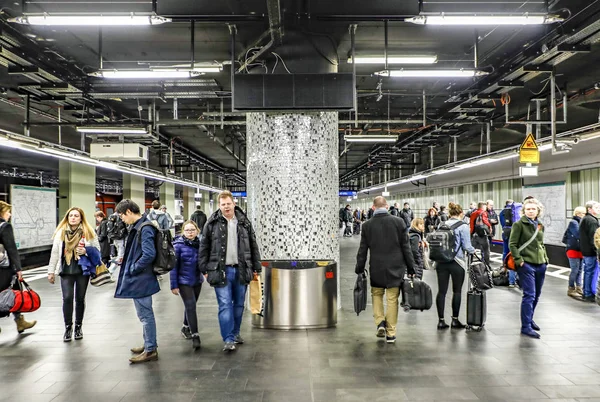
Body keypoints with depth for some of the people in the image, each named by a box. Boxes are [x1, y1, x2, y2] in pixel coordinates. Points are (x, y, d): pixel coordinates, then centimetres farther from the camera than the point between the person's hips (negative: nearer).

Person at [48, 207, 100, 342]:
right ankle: (68, 327, 9)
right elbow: (55, 252, 4)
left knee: (80, 298, 9)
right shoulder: (60, 232, 2)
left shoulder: (89, 232, -1)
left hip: (83, 270, 0)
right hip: (66, 271, 0)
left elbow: (97, 249, 4)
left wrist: (86, 250, -16)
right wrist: (51, 271, 3)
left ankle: (78, 326, 24)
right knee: (67, 298, -6)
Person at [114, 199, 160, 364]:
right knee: (145, 314, 19)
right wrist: (128, 261, 10)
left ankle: (151, 350, 10)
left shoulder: (145, 229, -20)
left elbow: (149, 254, -28)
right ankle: (149, 344, 32)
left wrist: (132, 269, -17)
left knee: (145, 315, 0)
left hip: (141, 280, -10)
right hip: (139, 279, 10)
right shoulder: (138, 227, 10)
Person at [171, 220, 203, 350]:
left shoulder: (200, 244, 0)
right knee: (191, 306, -9)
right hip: (184, 281, -5)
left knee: (191, 306, 17)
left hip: (197, 281, 5)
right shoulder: (178, 245, -11)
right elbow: (174, 266, -9)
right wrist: (174, 285, -10)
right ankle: (195, 336, -2)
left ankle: (186, 328, 39)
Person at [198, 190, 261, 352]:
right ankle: (228, 339, 0)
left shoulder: (244, 222, 6)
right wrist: (205, 270, -2)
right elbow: (204, 247, 1)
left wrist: (256, 268, 7)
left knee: (239, 304, 13)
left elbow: (253, 246, 9)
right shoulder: (212, 223, -1)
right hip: (221, 271, -3)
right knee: (225, 306, -5)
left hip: (241, 270, 3)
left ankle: (235, 333, 30)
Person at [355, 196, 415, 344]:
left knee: (377, 294, 21)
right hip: (395, 268, 0)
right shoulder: (398, 222, -5)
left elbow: (362, 250, 0)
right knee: (392, 299, 6)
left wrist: (359, 269, 9)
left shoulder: (367, 225, -4)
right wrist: (411, 268, 5)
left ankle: (380, 322, 7)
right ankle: (390, 333, 12)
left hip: (376, 268, 0)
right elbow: (406, 247, -2)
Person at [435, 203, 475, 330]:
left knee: (441, 291, 5)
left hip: (441, 261, 4)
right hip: (457, 262, -4)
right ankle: (455, 320, 16)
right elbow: (466, 246, -9)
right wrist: (473, 250, 12)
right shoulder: (463, 226, -7)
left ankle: (441, 321, 9)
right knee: (457, 291, 9)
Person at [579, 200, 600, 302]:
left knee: (587, 272, 16)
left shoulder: (584, 219, 17)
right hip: (591, 252, -10)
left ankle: (586, 293, 23)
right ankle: (590, 295, 1)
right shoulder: (592, 220, -16)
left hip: (585, 251, 10)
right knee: (592, 273, -4)